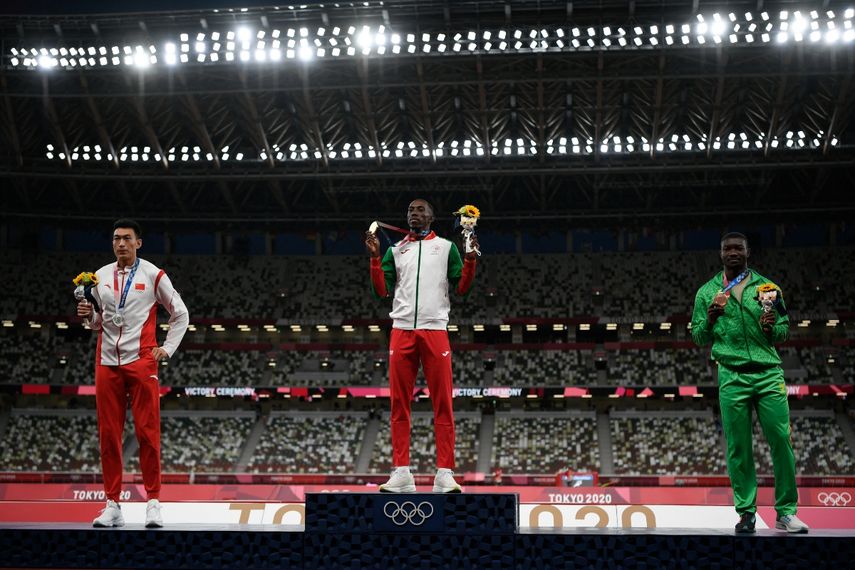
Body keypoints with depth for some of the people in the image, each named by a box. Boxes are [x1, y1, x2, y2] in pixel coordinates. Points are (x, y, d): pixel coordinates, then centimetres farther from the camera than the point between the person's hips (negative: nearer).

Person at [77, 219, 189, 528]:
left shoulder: (153, 275, 2)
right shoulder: (101, 276, 13)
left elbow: (181, 314, 7)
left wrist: (167, 348, -1)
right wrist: (88, 315, 0)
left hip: (141, 361, -4)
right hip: (107, 362, 4)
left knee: (147, 432, -5)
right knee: (108, 435, 2)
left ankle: (153, 502, 1)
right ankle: (112, 504, 8)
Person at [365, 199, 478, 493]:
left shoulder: (446, 247, 13)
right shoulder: (396, 250, 18)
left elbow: (462, 287, 7)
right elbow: (382, 290, 10)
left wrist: (470, 260, -7)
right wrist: (375, 258, 0)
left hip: (435, 331, -2)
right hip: (401, 331, 2)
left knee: (443, 404, -5)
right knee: (399, 404, 0)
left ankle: (445, 474, -5)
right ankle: (401, 473, 3)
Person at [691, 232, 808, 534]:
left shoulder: (767, 288, 11)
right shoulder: (707, 292, 10)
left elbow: (785, 330, 12)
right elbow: (698, 338, 10)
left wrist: (772, 328, -10)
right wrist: (710, 320, -9)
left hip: (769, 374, 1)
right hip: (732, 377, 0)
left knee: (782, 441, -4)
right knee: (738, 448, 0)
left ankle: (786, 513, 4)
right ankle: (746, 512, 8)